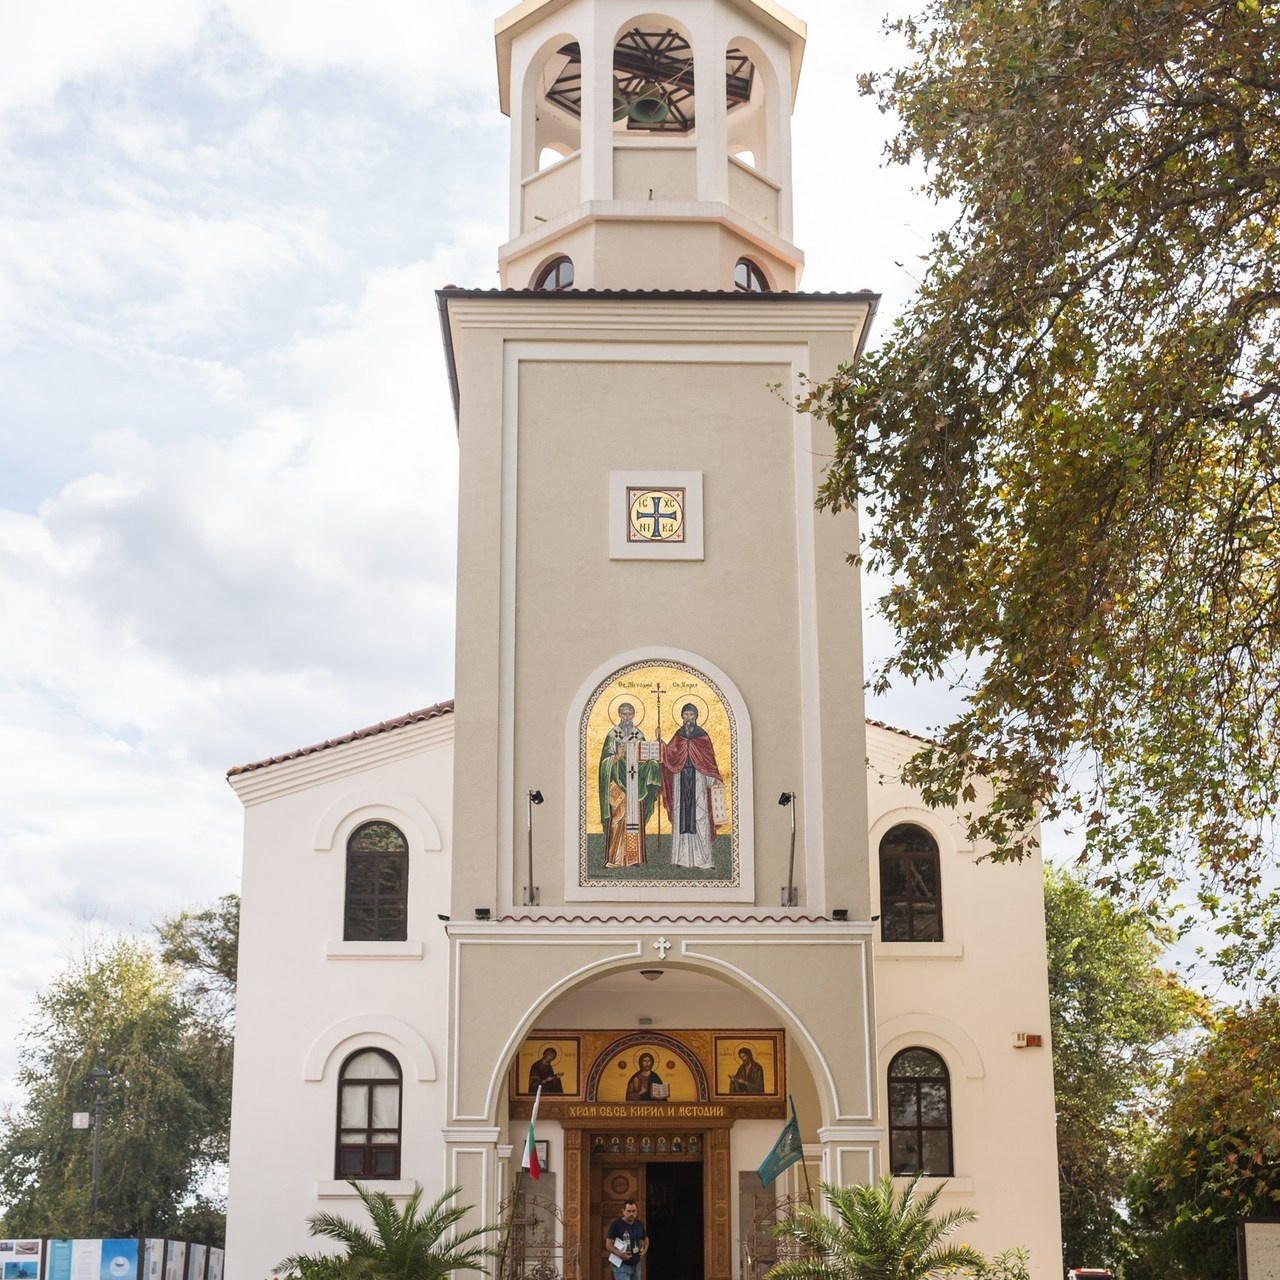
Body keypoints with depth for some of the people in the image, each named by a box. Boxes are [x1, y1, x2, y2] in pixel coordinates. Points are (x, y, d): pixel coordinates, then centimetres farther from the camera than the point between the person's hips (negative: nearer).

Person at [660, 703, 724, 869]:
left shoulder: (702, 735, 3)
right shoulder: (678, 736, 10)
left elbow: (710, 758, 1)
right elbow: (668, 754, 5)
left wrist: (715, 778, -8)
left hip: (697, 779, -3)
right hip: (681, 779, 3)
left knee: (698, 816, -6)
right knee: (681, 816, 1)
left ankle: (702, 857, -3)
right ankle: (682, 857, 5)